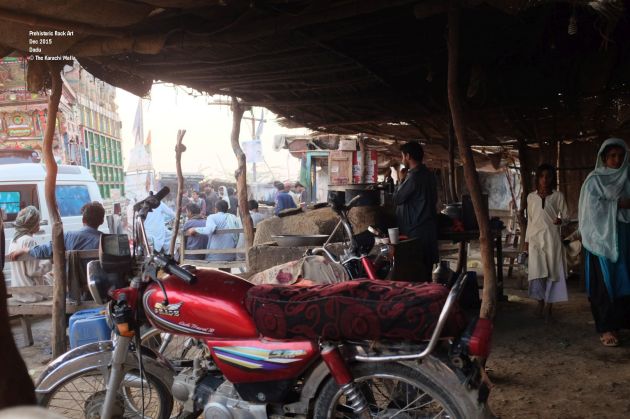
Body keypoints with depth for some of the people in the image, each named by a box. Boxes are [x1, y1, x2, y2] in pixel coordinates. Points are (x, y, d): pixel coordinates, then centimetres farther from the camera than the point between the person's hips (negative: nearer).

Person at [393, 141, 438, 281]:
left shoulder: (414, 176, -18)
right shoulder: (428, 174, 11)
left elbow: (397, 199, -14)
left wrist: (401, 182, -1)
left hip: (416, 231, -9)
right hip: (429, 227, 9)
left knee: (416, 269, -4)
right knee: (426, 267, 14)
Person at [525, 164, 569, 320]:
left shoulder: (558, 196, 2)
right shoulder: (531, 197, 9)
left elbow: (566, 216, 4)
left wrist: (561, 221, -19)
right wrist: (526, 240, 11)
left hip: (552, 238, -1)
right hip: (535, 238, 1)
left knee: (552, 272, -2)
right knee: (537, 272, -5)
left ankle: (548, 306, 7)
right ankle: (540, 303, 10)